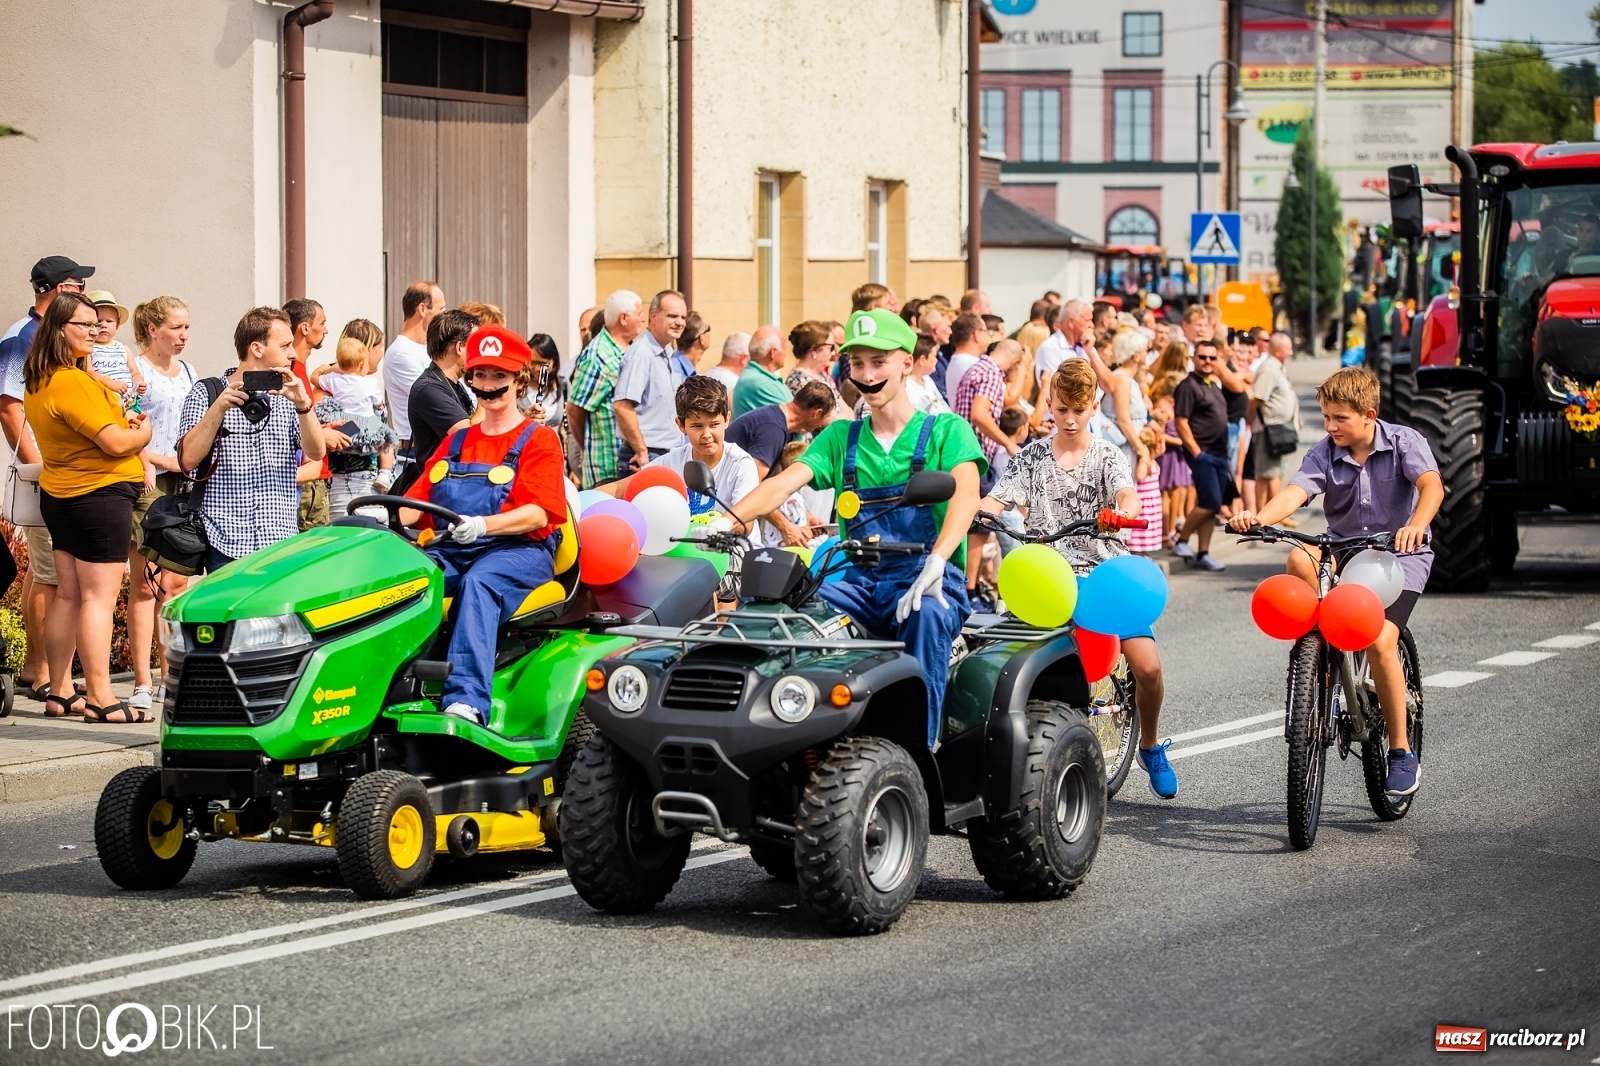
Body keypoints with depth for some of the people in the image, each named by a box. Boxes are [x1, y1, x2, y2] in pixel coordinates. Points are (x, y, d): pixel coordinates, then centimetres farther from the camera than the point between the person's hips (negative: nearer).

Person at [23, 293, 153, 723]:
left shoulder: (38, 382, 10)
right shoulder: (72, 383, -21)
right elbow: (115, 442, -21)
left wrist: (124, 422, 5)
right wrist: (143, 433, 0)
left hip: (60, 494, 10)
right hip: (99, 494, -10)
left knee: (68, 595, 12)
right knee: (99, 596, -8)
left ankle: (60, 692, 16)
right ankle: (100, 698, -9)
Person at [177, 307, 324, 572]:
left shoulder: (286, 396, 13)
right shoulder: (206, 394, 4)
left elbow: (316, 453, 0)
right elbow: (189, 460, -7)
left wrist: (303, 404, -15)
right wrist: (219, 408, -17)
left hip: (281, 542, 2)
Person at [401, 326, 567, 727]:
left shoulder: (539, 439, 9)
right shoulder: (456, 443, 26)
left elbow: (537, 513, -6)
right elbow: (417, 503, 17)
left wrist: (482, 525, -25)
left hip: (519, 549, -5)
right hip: (452, 550, 5)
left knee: (477, 582, -39)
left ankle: (466, 702, -54)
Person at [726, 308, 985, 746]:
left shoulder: (946, 431, 5)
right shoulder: (841, 437, 18)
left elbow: (966, 494, -14)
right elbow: (784, 483, 2)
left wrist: (935, 562, -34)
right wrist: (728, 521, -20)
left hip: (930, 581, -4)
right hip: (860, 581, 4)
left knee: (926, 613, -39)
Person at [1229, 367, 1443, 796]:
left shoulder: (1405, 442, -11)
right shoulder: (1324, 454, -4)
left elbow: (1432, 486, -28)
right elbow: (1295, 492, -22)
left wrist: (1416, 525, -50)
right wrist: (1259, 518, -44)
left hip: (1400, 553, -3)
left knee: (1380, 641, -23)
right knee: (1299, 560, -31)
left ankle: (1402, 753, -9)